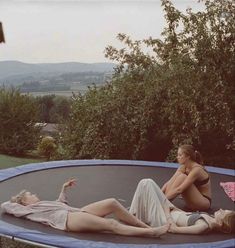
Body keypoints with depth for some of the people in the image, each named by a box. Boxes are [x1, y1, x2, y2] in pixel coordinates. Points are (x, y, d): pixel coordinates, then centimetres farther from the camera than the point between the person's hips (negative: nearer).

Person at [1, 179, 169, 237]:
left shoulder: (42, 204, 35)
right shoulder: (28, 210, 15)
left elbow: (61, 203, 48)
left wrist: (64, 189, 40)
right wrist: (18, 198, 25)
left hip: (77, 212, 9)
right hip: (67, 219, -9)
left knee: (112, 202, -13)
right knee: (111, 224, -25)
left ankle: (146, 226, -10)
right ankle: (151, 232, -30)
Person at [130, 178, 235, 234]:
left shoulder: (204, 226, -32)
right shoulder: (212, 219, -7)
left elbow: (173, 229, -28)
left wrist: (167, 213, -15)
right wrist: (172, 207, 2)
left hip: (162, 221, -8)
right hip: (171, 213, 8)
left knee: (145, 183, -9)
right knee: (148, 182, 9)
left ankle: (132, 216, 10)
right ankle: (134, 214, 24)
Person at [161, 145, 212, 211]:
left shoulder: (196, 169, -24)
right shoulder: (183, 167, 0)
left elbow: (179, 190, -31)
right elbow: (169, 183, -4)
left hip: (205, 202, -8)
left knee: (182, 177, -26)